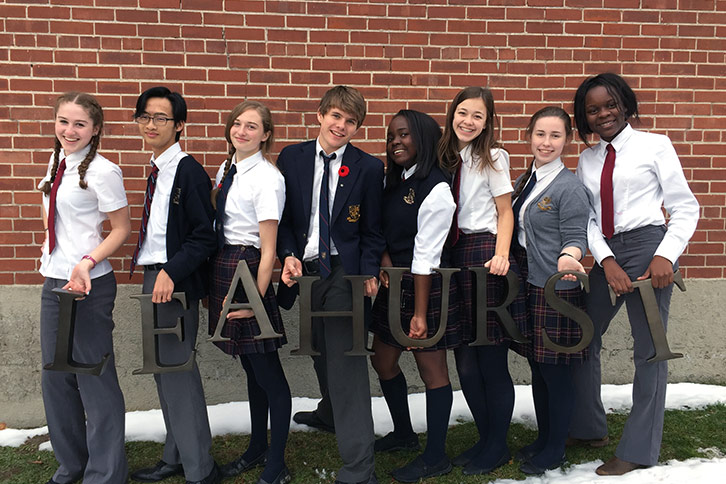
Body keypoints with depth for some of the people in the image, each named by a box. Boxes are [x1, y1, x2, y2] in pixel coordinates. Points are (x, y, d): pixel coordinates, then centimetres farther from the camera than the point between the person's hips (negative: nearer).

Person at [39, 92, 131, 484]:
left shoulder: (102, 171, -13)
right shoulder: (55, 164, 9)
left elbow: (122, 229, -10)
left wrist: (87, 262, -23)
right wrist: (51, 264, 15)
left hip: (89, 286, -8)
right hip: (53, 282, 8)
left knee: (95, 378, 1)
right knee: (55, 377, 15)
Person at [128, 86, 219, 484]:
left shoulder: (188, 171, -14)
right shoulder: (158, 170, 13)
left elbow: (205, 237, -18)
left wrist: (170, 273, -24)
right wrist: (150, 269, 12)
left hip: (176, 282, -9)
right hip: (153, 277, 10)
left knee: (177, 370, -3)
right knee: (162, 369, 17)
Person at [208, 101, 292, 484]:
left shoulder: (267, 178, -12)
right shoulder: (226, 170, 12)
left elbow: (268, 249, -15)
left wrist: (256, 299, -17)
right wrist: (210, 286, 14)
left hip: (249, 270, -8)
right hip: (222, 267, 8)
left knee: (267, 373, 1)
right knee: (250, 368, 19)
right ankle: (257, 449, 33)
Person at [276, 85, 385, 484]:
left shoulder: (368, 168, 0)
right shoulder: (291, 158, 6)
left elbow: (371, 230, 2)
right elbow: (283, 216, 8)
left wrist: (369, 274, -8)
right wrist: (288, 255, -7)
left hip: (344, 273, -3)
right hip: (303, 271, 3)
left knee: (347, 364, -4)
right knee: (321, 357, 14)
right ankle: (332, 413, 41)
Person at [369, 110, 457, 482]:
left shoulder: (435, 189, -16)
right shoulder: (393, 181, 9)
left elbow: (426, 256, -19)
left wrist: (420, 313, -19)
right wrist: (384, 258, -8)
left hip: (425, 286, -9)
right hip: (393, 283, 9)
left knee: (432, 369, 3)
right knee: (383, 361, 16)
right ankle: (404, 433, 37)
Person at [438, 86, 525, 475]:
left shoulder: (493, 158, 0)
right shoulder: (445, 158, 13)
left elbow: (505, 212, -2)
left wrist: (501, 255, -16)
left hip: (485, 254, -5)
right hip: (453, 256, 6)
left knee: (492, 359, -1)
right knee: (464, 358, 8)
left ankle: (497, 449, 14)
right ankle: (485, 439, 24)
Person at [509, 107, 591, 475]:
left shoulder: (570, 187, -11)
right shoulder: (523, 182, 11)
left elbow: (575, 238, -13)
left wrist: (567, 258, -33)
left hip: (557, 291, -7)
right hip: (528, 286, 7)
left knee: (555, 372, 3)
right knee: (537, 369, 17)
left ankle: (554, 451, 19)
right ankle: (543, 440, 32)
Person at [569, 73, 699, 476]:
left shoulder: (655, 146, 1)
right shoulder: (587, 159, 13)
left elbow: (685, 208, -1)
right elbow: (586, 217, 6)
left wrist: (666, 255, -15)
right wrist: (606, 262, -10)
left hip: (647, 246, -5)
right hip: (606, 253, 5)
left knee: (648, 349, 0)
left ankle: (637, 451, 12)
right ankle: (589, 428, 30)